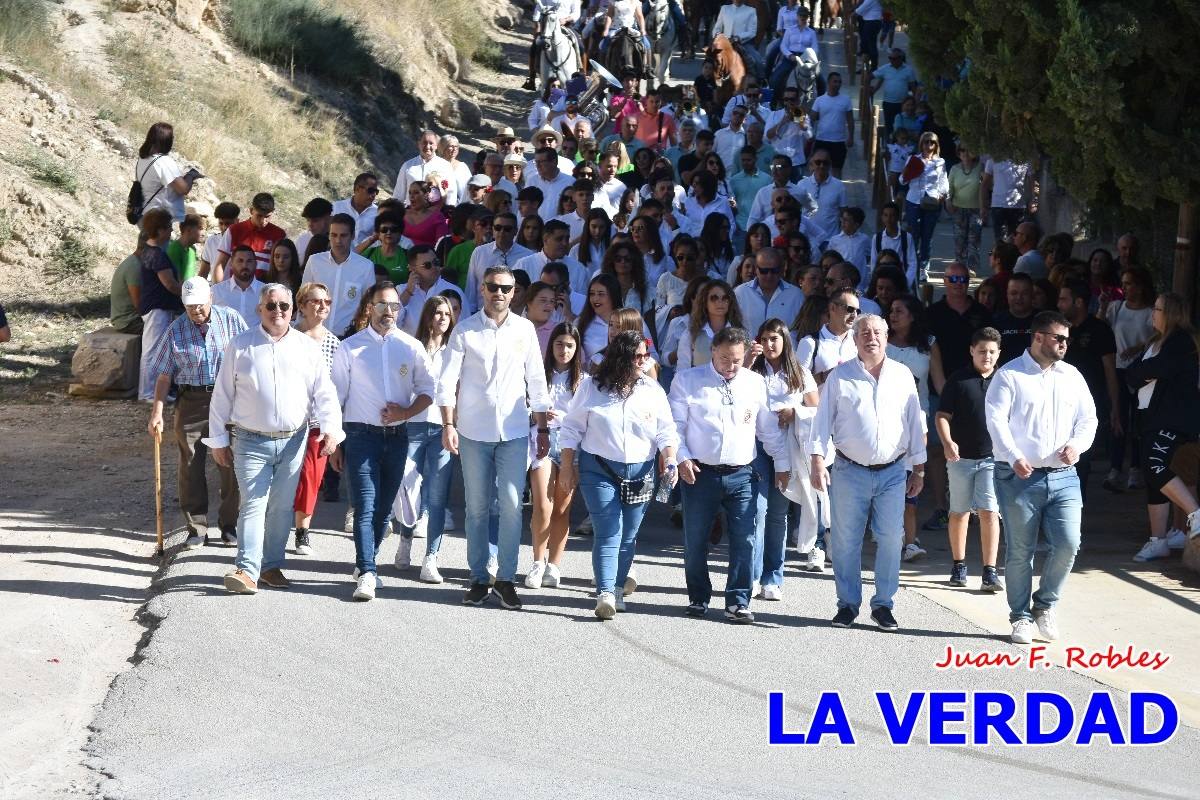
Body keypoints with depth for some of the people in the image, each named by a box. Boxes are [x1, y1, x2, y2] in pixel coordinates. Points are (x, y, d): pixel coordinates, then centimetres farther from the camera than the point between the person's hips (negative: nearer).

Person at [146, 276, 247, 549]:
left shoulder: (232, 321, 1)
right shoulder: (176, 331, 3)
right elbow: (164, 374, 6)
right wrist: (157, 412, -1)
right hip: (191, 402, 1)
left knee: (231, 465, 0)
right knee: (190, 467, 1)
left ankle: (230, 526, 14)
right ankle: (196, 530, 10)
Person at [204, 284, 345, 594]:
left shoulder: (307, 347, 6)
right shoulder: (240, 346, 2)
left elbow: (324, 393, 4)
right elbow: (222, 395, 4)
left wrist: (331, 428, -11)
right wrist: (219, 440, 2)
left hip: (293, 440, 2)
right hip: (251, 441, -2)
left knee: (282, 507, 9)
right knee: (253, 504, -12)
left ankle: (272, 565, 20)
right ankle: (247, 570, -16)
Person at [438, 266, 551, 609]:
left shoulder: (525, 329, 5)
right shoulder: (465, 330, 0)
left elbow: (536, 382, 10)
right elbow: (448, 381, -2)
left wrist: (543, 430, 9)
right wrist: (448, 425, -12)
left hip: (514, 432, 1)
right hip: (474, 432, -1)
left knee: (511, 505, -6)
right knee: (477, 507, 5)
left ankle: (506, 578, 3)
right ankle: (478, 579, 13)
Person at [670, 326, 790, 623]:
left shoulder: (756, 383, 8)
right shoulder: (687, 380, 2)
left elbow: (769, 429, 15)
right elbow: (675, 424, 2)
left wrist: (782, 464, 15)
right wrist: (682, 458, -9)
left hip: (742, 475, 1)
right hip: (700, 473, -1)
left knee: (744, 540, -5)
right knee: (695, 541, 6)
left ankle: (738, 602, 0)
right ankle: (698, 598, 20)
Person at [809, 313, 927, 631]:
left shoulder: (902, 376, 7)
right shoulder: (840, 376, 2)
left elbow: (915, 424, 12)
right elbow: (823, 421, 1)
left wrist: (918, 469, 10)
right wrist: (817, 461, -9)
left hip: (893, 472, 1)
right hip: (850, 471, -1)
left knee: (891, 540, -1)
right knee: (846, 541, 3)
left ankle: (883, 604, 10)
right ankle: (848, 604, 13)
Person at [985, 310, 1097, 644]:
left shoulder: (1071, 376, 14)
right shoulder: (1009, 375, -1)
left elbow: (1088, 419, 15)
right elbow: (996, 420, -11)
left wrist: (1077, 444, -7)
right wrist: (1014, 457, -24)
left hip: (1063, 476, 4)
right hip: (1020, 477, -4)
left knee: (1068, 544, -9)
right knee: (1019, 551, 1)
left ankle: (1045, 605, 13)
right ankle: (1021, 617, 15)